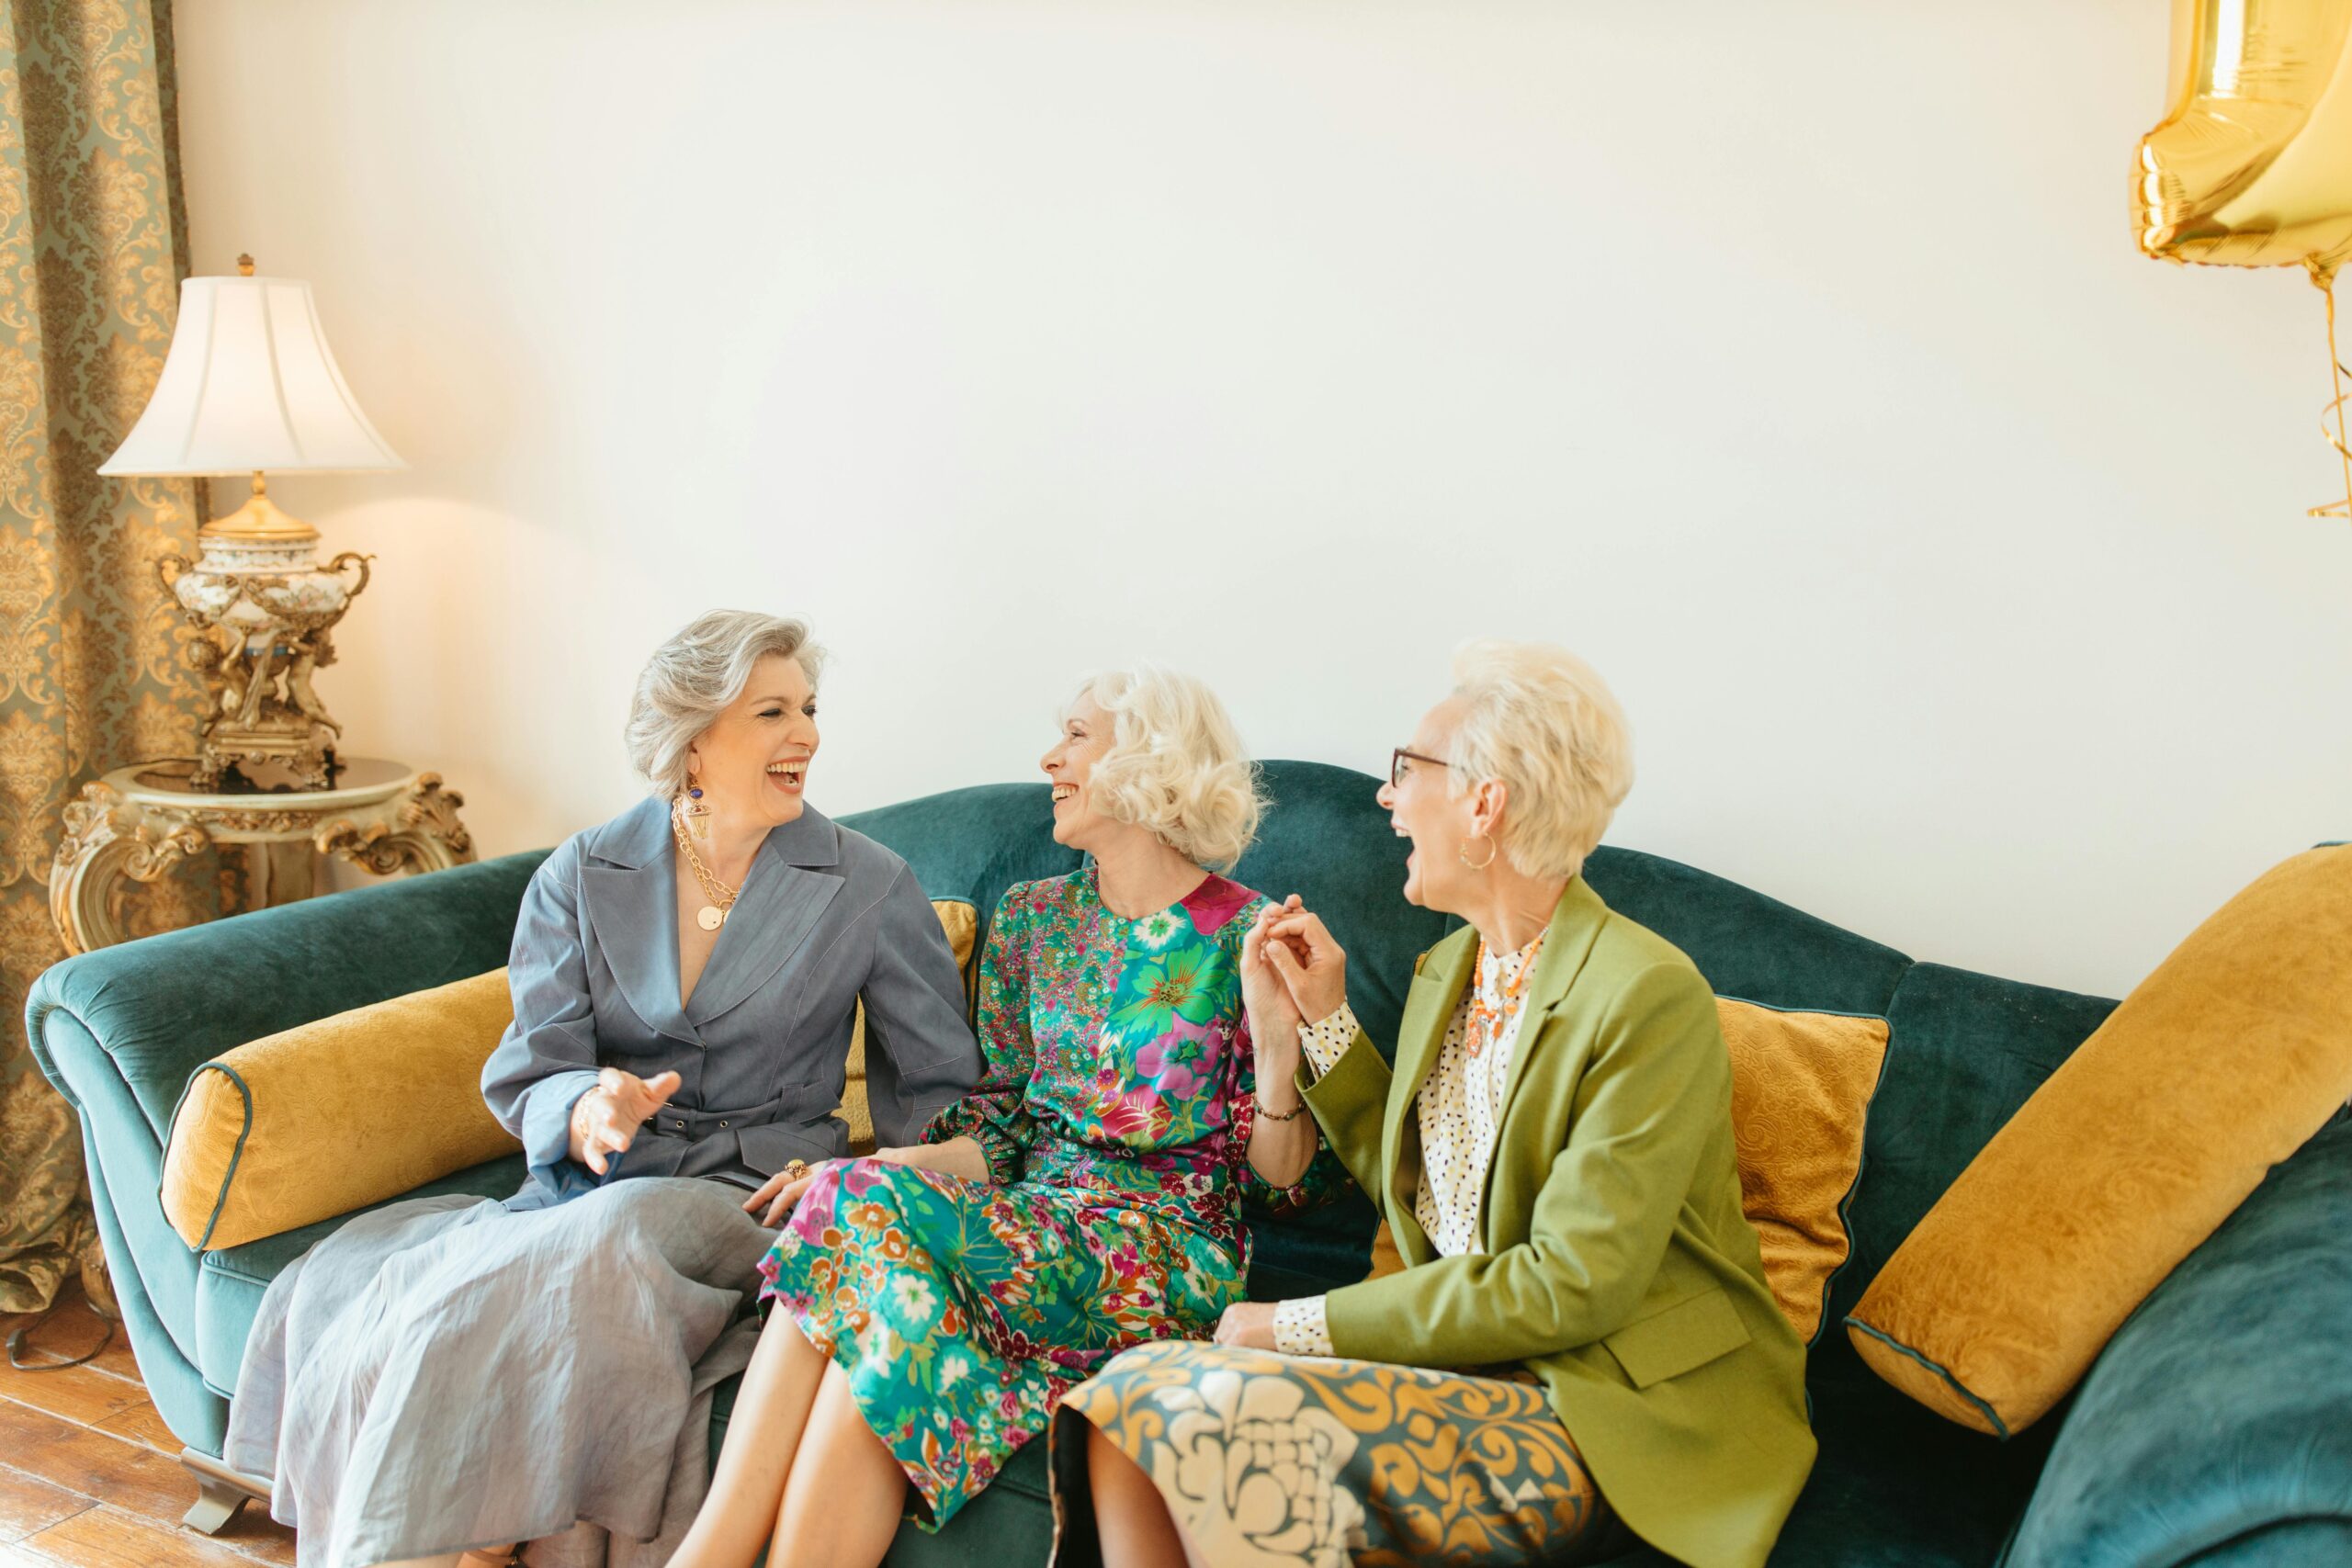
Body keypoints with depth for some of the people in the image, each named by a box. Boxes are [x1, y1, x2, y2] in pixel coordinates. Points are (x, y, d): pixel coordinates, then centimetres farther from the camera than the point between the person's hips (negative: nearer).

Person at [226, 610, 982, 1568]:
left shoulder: (869, 886, 2)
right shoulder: (582, 876, 7)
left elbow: (939, 1087, 6)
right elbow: (530, 1072, 2)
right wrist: (588, 1110, -23)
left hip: (755, 1195, -2)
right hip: (590, 1184, 3)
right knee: (349, 1276, -24)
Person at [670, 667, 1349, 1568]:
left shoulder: (1248, 938, -3)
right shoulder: (1031, 920, 14)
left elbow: (1283, 1181, -2)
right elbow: (1002, 1125, 13)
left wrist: (1277, 1039, -20)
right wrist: (880, 1165, -6)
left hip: (1166, 1251, -5)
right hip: (1033, 1214, 5)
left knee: (869, 1225, -29)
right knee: (856, 1197, -28)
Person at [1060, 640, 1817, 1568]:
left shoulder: (1648, 995, -16)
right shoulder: (1446, 969, 10)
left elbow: (1569, 1286, -19)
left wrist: (1307, 1325, -15)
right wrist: (1324, 1020, 11)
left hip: (1610, 1416, -7)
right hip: (1464, 1363, 7)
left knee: (1225, 1409, -28)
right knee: (1133, 1400, -18)